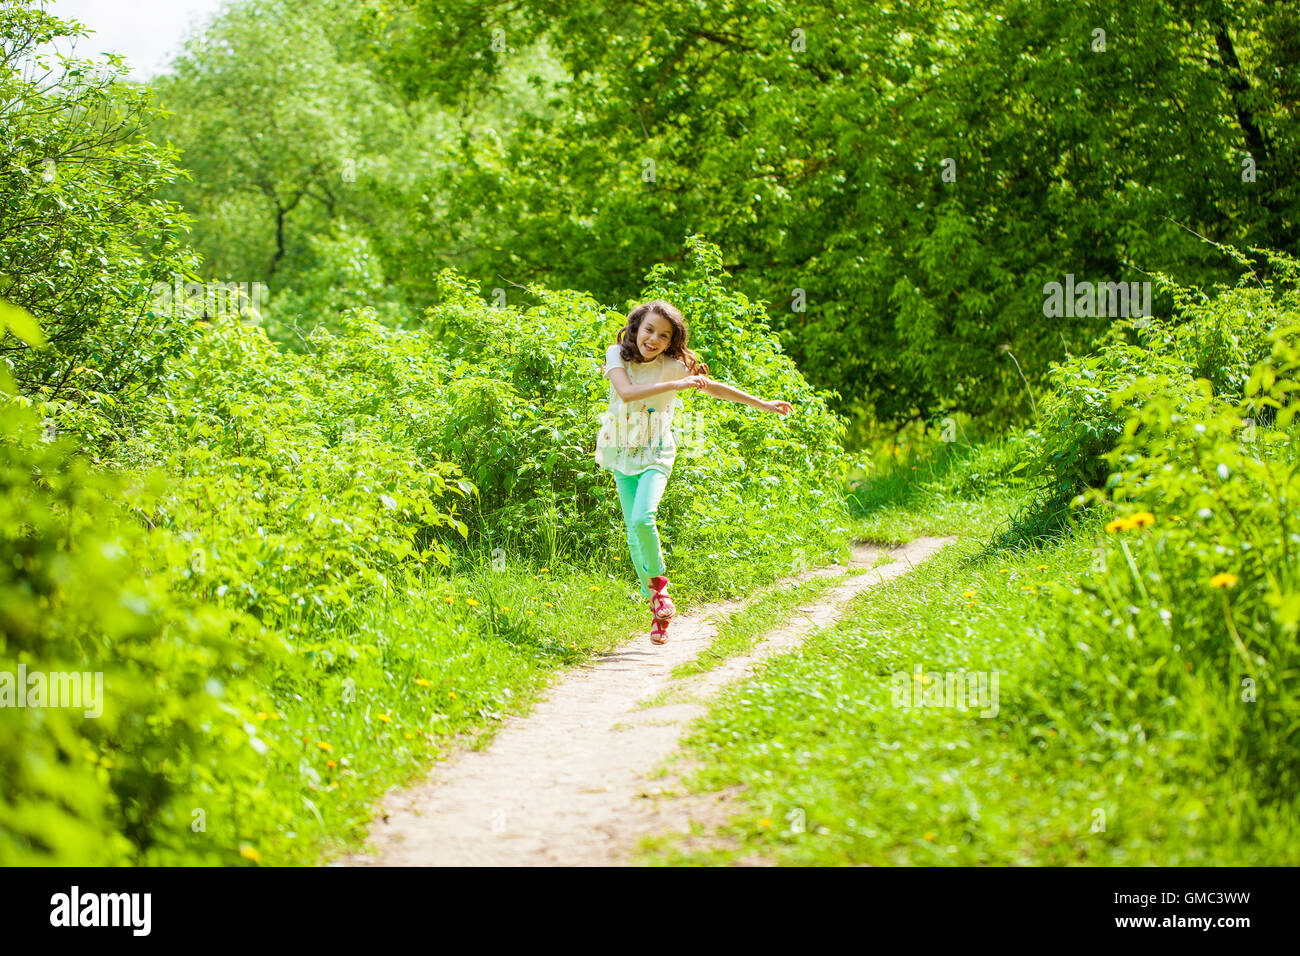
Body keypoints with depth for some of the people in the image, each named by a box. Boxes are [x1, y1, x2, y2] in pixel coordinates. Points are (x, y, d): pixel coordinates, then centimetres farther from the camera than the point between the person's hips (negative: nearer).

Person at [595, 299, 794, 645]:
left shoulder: (674, 366, -9)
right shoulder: (617, 355, -9)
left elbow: (713, 387, 4)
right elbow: (626, 393, -26)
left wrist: (763, 404, 8)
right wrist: (675, 385, -32)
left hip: (656, 454, -2)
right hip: (622, 454, 2)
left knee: (643, 518, -25)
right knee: (634, 535, 1)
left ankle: (657, 580, -2)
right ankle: (657, 607, 16)